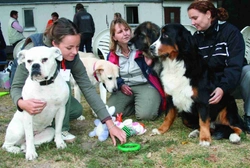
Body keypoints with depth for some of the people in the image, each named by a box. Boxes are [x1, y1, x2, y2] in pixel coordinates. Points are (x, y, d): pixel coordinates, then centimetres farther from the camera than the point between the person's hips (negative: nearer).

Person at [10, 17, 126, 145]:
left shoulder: (73, 58, -21)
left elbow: (88, 88, -23)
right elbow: (16, 87, -25)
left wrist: (110, 124, -29)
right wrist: (22, 103, -51)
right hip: (32, 97, -4)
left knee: (77, 110, -20)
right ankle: (60, 130, -19)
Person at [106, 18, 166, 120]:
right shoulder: (112, 55, 6)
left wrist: (149, 64, -27)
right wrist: (121, 85, -4)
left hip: (146, 85, -4)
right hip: (125, 87, 4)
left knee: (146, 114, -29)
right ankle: (135, 104, 6)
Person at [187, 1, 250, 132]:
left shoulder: (230, 32, -15)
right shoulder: (196, 37, 0)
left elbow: (235, 65, -24)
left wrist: (223, 88, -38)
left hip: (232, 80, -3)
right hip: (210, 84, 4)